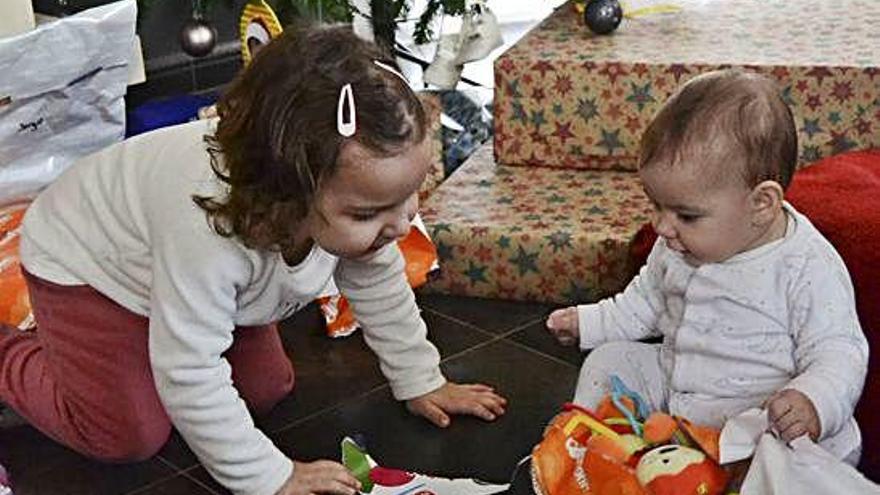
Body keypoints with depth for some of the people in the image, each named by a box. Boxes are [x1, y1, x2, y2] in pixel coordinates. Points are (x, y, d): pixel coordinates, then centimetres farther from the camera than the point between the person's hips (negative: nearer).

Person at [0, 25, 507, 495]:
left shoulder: (355, 192, -28)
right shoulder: (205, 228, -49)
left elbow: (381, 286, -7)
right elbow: (188, 374, -40)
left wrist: (421, 381, -2)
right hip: (83, 264, -6)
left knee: (268, 390, 7)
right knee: (130, 436, -7)